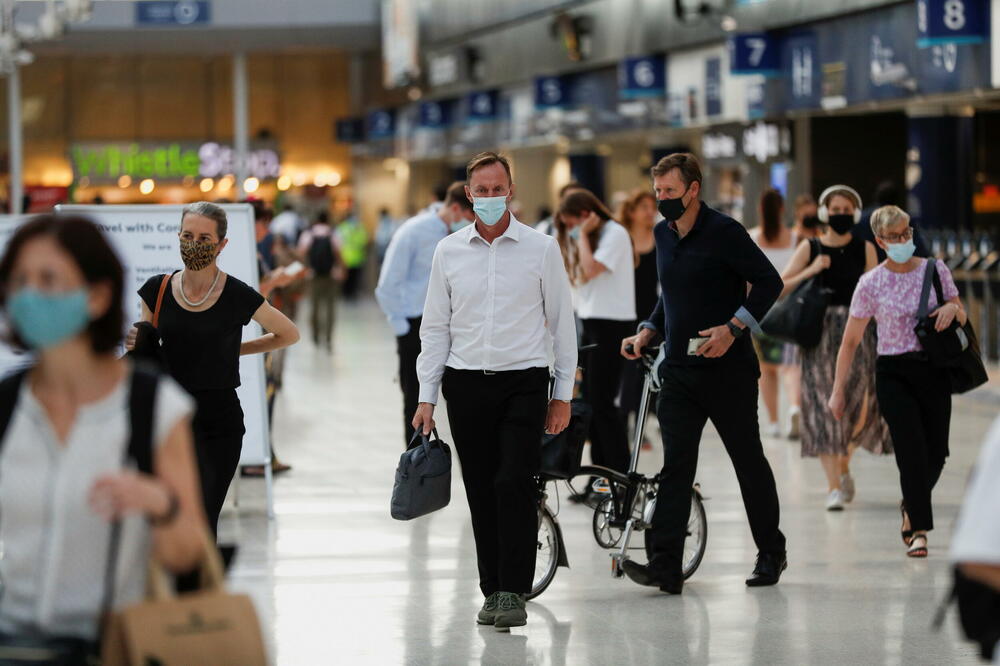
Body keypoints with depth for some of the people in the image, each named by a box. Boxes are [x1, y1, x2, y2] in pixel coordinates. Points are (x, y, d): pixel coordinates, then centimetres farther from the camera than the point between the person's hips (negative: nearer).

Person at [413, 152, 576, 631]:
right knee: (481, 493, 5)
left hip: (523, 381, -3)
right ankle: (492, 591, 13)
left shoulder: (541, 249, 2)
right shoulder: (449, 251, 8)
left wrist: (563, 394, 2)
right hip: (466, 384, 3)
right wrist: (426, 398, 5)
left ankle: (514, 593, -13)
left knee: (514, 484, -14)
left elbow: (561, 322, 5)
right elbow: (435, 327, 11)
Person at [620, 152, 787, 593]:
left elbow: (769, 282, -11)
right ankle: (665, 565, -12)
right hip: (680, 370, 5)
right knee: (676, 465, -5)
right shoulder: (663, 235, 11)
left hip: (727, 370, -5)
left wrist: (732, 328, -20)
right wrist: (646, 332, 8)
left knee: (749, 460, 6)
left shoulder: (723, 232, -11)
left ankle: (771, 553, 21)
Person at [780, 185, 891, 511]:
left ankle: (844, 466, 25)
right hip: (820, 333, 0)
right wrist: (810, 271, -12)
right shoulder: (810, 248, 4)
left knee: (856, 405, -5)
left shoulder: (865, 249, 6)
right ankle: (834, 486, -5)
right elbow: (779, 289, 0)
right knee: (823, 406, -6)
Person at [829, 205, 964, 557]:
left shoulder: (935, 270, 3)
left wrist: (952, 308, -11)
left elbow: (962, 319, 13)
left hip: (934, 371, 2)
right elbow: (850, 341, 2)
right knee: (912, 449, -16)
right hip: (894, 373, -2)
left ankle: (911, 507, 32)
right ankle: (919, 529, -11)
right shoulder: (871, 284, -3)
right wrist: (838, 390, 0)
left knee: (936, 454, 3)